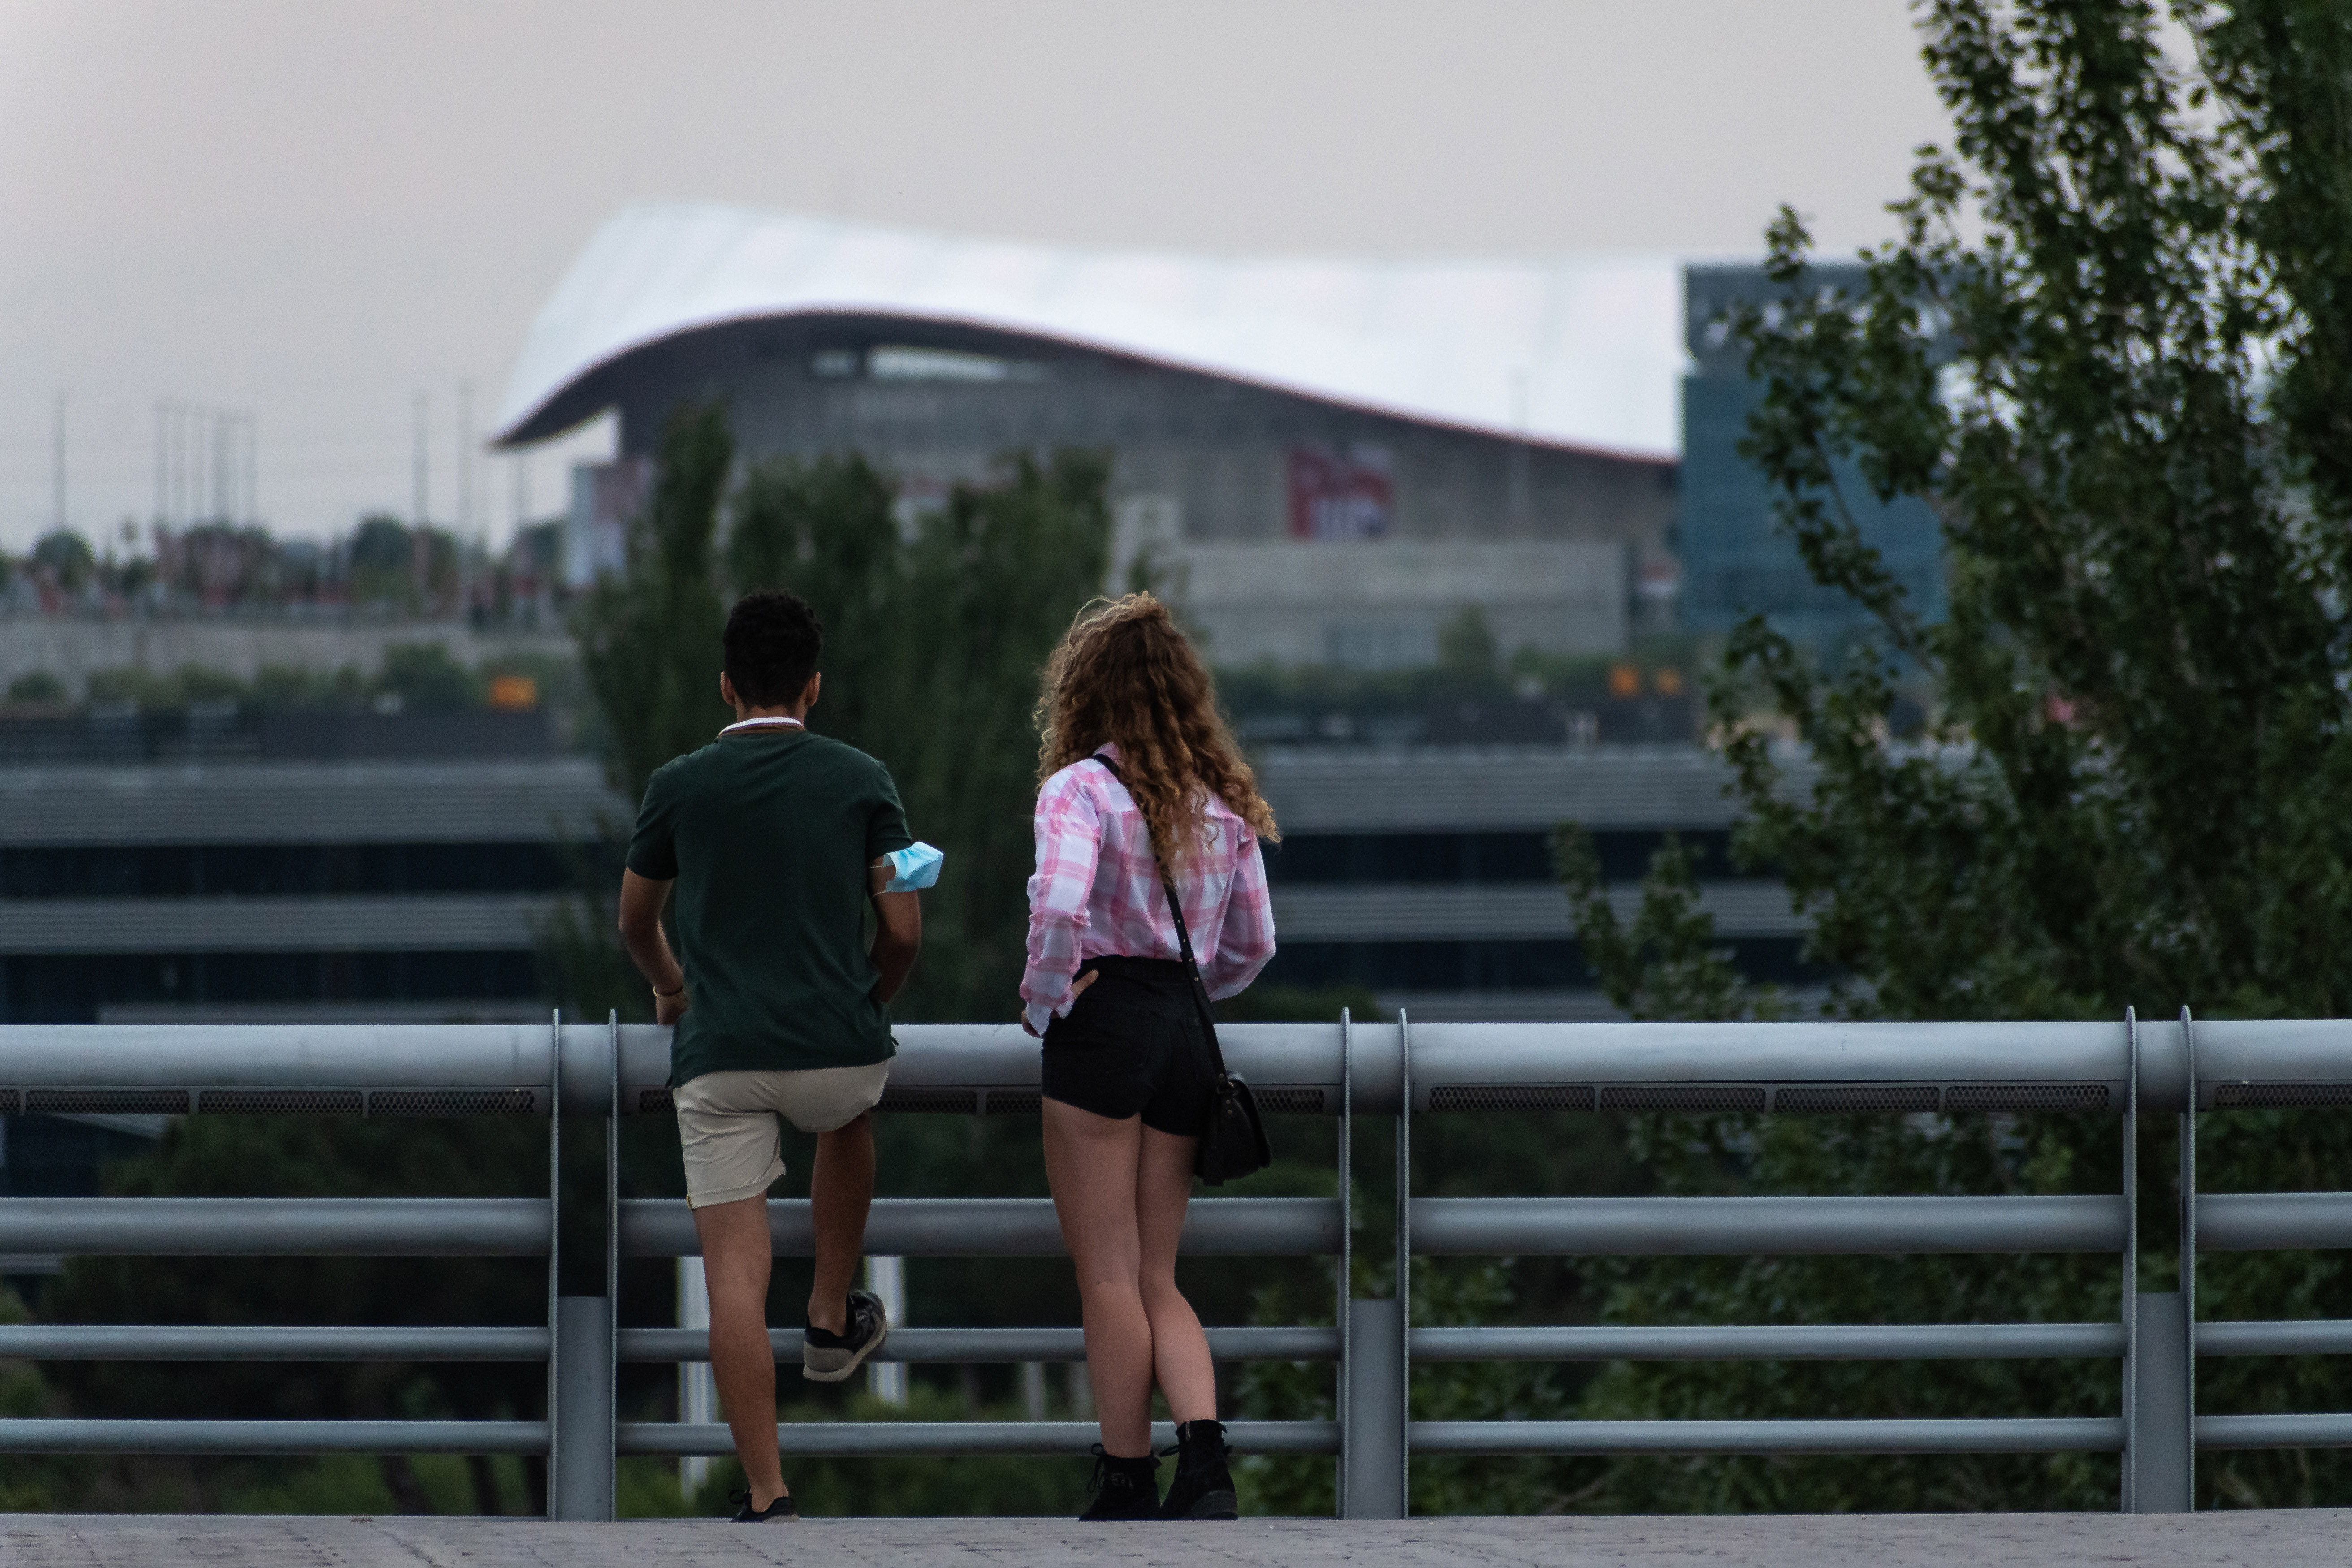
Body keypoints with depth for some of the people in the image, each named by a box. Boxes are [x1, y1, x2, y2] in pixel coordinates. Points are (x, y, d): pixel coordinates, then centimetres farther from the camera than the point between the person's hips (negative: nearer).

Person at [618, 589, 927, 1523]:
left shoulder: (680, 787, 5)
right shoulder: (861, 781, 3)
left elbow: (635, 922, 19)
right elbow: (903, 928, 2)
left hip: (718, 1060, -1)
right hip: (837, 1047, 1)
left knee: (735, 1279, -3)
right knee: (848, 1123, 38)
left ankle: (768, 1499, -10)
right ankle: (831, 1321, 37)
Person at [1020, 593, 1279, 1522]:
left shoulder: (1081, 789, -9)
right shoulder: (1223, 801, 11)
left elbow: (1058, 906, -25)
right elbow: (1253, 944, 15)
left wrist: (1044, 998, -9)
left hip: (1102, 1025, -6)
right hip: (1187, 1032, 6)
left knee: (1110, 1275, 2)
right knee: (1157, 1278, 10)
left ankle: (1127, 1485, 3)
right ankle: (1205, 1460, -10)